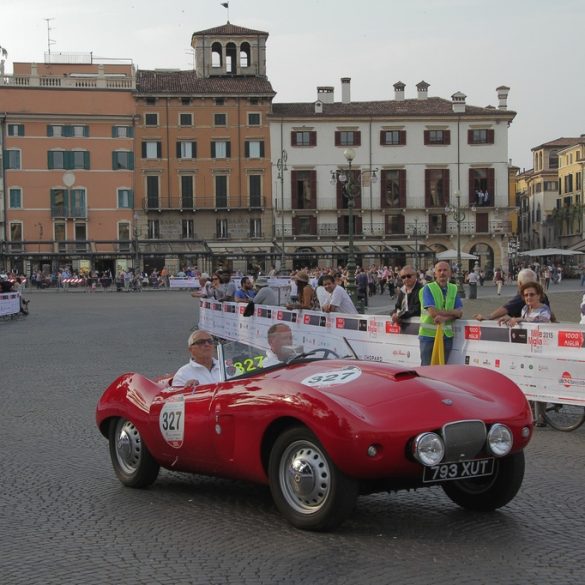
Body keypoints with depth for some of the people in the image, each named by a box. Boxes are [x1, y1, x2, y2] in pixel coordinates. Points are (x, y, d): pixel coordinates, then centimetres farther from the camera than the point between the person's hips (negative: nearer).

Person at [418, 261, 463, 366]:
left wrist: (444, 318, -18)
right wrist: (452, 312, -9)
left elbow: (460, 313, -1)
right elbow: (433, 312, -17)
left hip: (446, 335, 4)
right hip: (429, 334, -4)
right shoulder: (428, 289, -6)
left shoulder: (454, 289, 9)